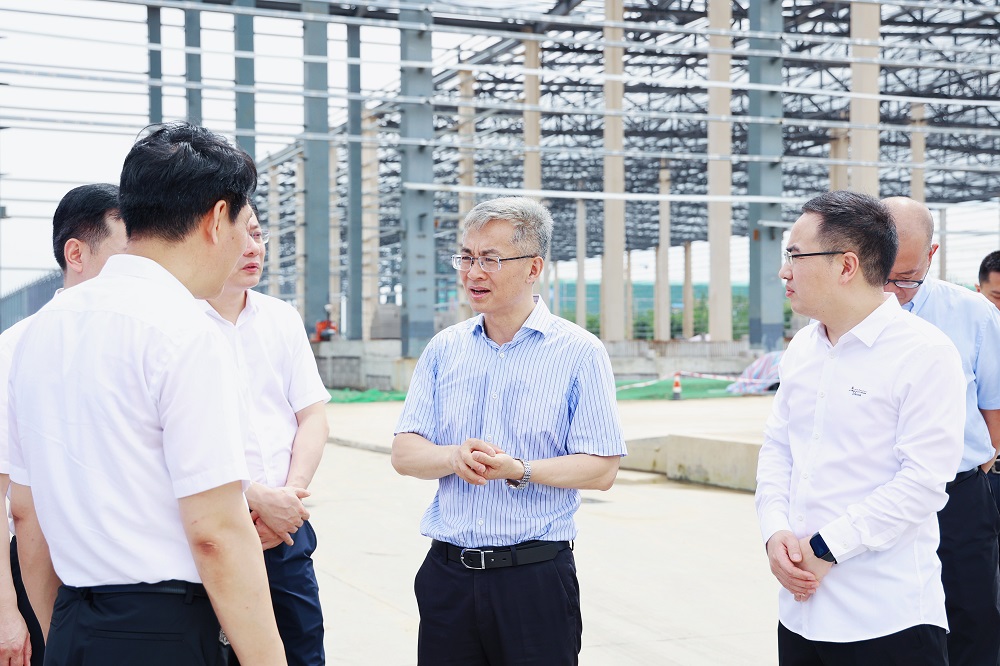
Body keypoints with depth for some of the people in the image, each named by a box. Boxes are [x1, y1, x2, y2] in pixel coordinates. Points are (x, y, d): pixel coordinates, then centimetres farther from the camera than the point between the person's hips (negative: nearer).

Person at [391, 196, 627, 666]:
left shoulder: (579, 352, -4)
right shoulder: (444, 348, 9)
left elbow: (602, 470, -8)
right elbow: (404, 454, 6)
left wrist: (518, 470, -22)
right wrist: (454, 457, -15)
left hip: (536, 577, -3)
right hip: (446, 573, 4)